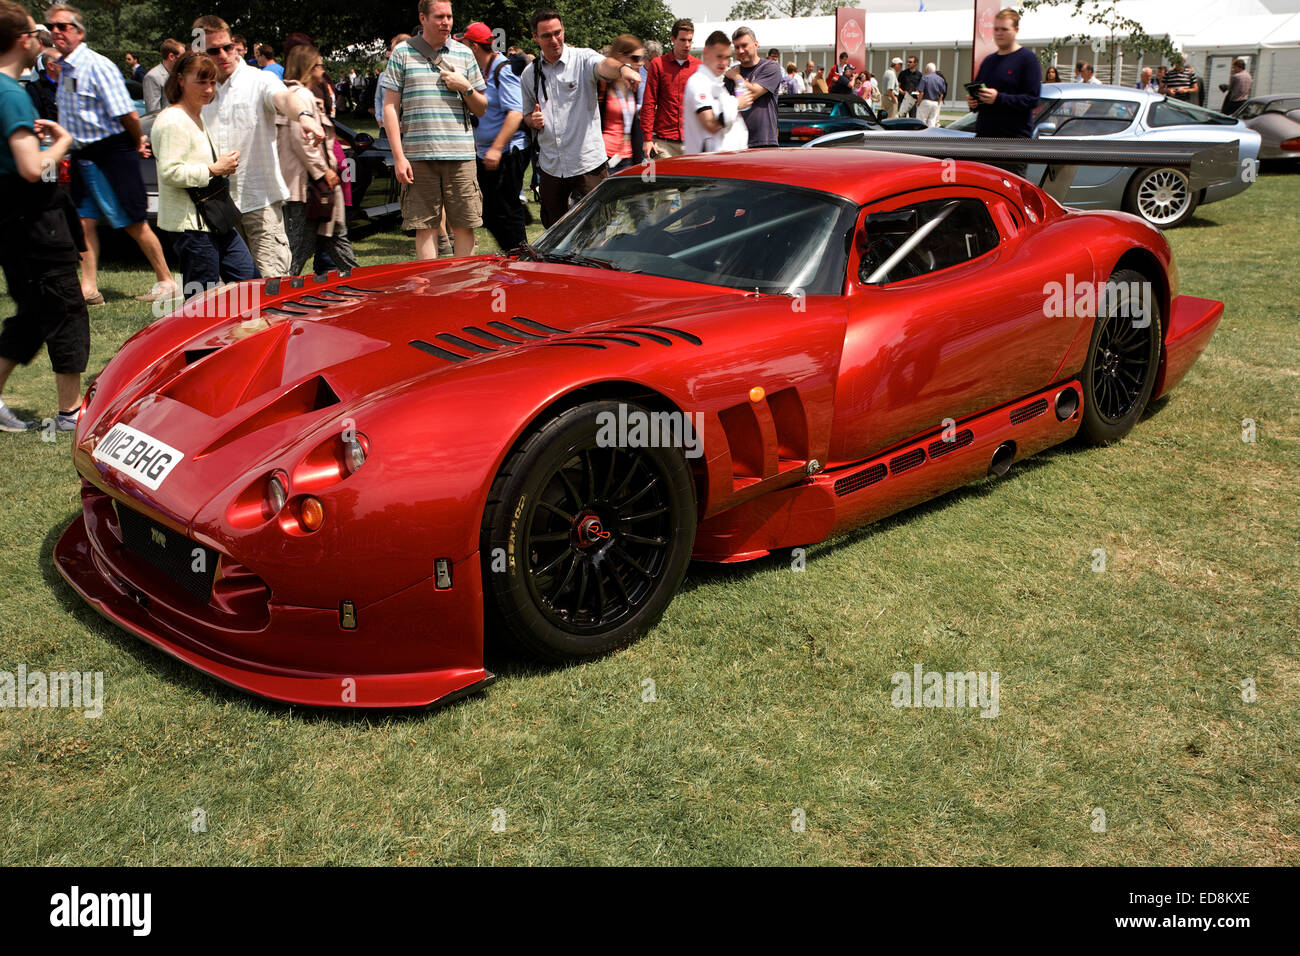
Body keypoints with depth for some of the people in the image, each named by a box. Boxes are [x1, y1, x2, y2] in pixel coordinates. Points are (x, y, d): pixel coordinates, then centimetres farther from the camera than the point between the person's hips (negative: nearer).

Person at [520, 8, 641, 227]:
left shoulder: (583, 58, -4)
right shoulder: (529, 74, 9)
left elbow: (603, 65, -28)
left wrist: (622, 68, -51)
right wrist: (533, 121, -4)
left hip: (587, 163, -4)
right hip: (550, 166, 4)